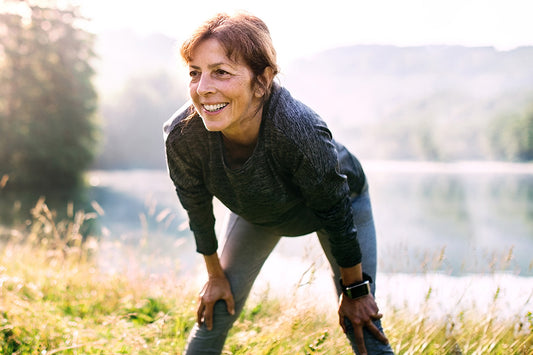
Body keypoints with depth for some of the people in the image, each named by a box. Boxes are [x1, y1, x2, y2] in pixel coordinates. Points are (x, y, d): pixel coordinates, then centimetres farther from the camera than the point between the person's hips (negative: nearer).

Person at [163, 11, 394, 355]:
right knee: (214, 316, 5)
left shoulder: (300, 130, -45)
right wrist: (216, 275, 2)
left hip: (339, 198, -2)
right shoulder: (181, 135, -34)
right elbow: (197, 208, -13)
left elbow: (335, 212, -27)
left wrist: (355, 290, -14)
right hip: (257, 211, 3)